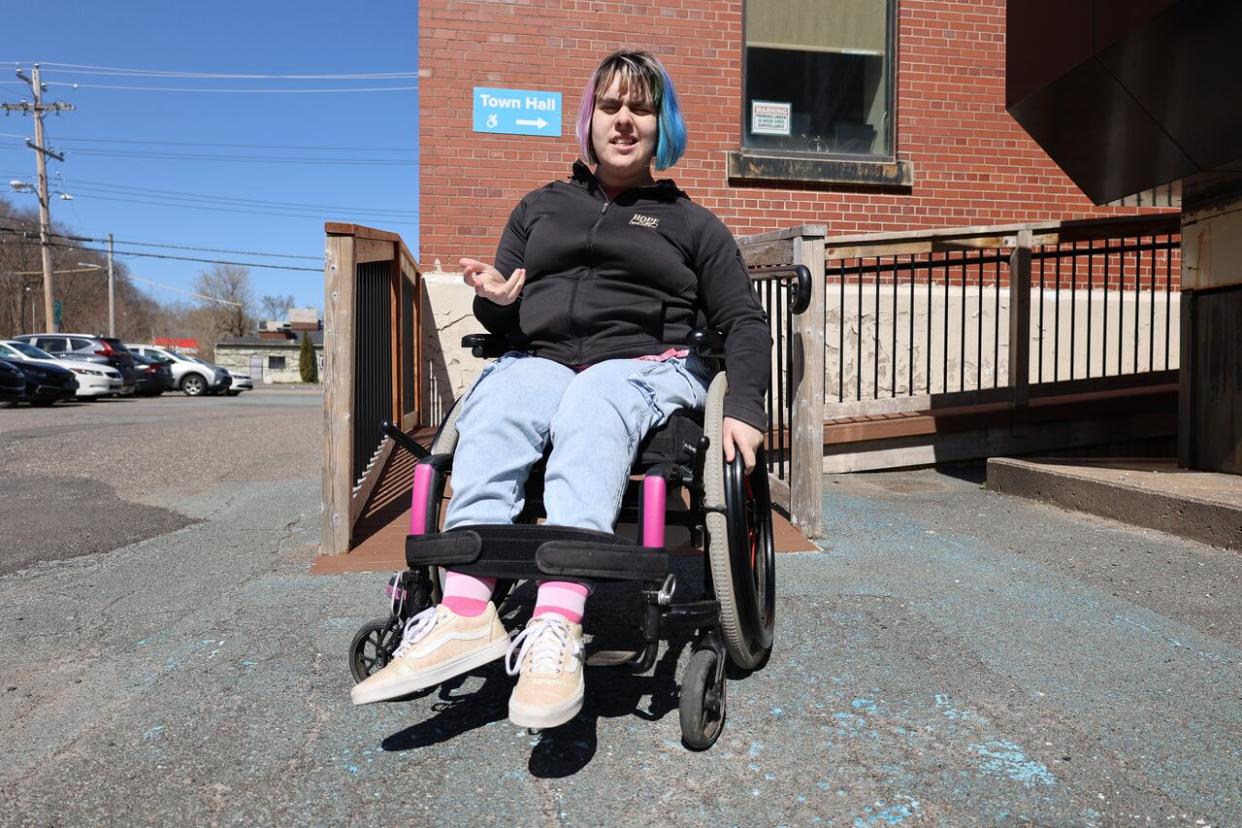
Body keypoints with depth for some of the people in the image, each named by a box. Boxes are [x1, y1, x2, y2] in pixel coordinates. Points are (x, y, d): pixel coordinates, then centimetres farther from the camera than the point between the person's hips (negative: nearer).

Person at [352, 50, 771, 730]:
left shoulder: (690, 223, 19)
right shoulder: (540, 207, 26)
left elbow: (744, 320, 13)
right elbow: (506, 319, 25)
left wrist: (744, 407, -5)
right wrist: (496, 301, -2)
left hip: (644, 363, -2)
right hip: (539, 358, 3)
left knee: (587, 417, -37)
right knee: (490, 416, -32)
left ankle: (557, 630, -49)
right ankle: (465, 614, -42)